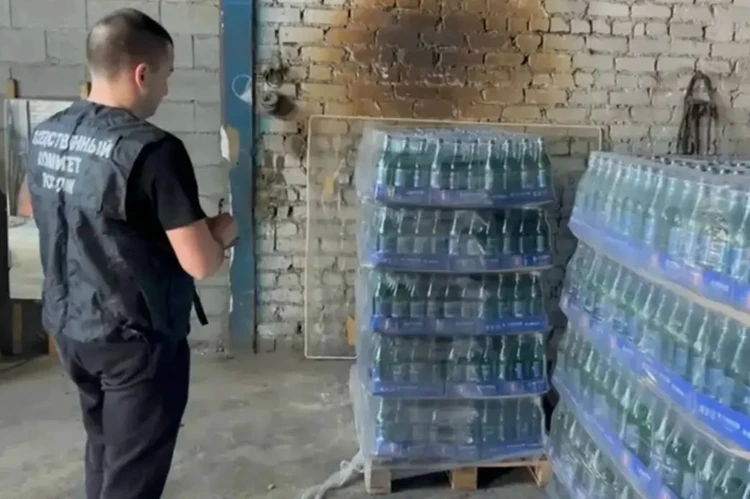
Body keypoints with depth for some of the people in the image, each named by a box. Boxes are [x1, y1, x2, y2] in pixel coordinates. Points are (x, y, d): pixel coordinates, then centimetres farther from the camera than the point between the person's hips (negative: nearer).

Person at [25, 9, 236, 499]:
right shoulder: (153, 150, -23)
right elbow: (201, 263, -24)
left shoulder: (46, 136, 1)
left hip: (69, 327, 8)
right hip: (136, 339, -8)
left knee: (104, 454, 26)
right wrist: (222, 231, -2)